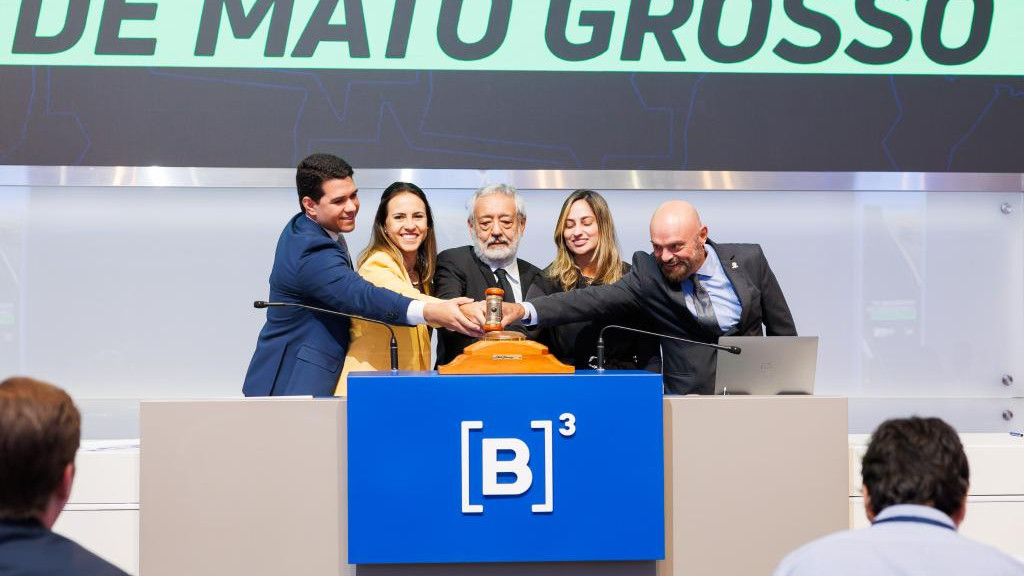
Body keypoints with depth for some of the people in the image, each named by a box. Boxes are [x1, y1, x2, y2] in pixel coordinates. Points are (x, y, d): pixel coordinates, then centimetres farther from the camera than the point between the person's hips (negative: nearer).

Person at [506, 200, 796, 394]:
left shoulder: (749, 260, 1)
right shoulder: (648, 274, -3)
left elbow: (783, 330, 9)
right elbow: (596, 299, -15)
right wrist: (524, 310, -29)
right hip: (691, 396, -1)